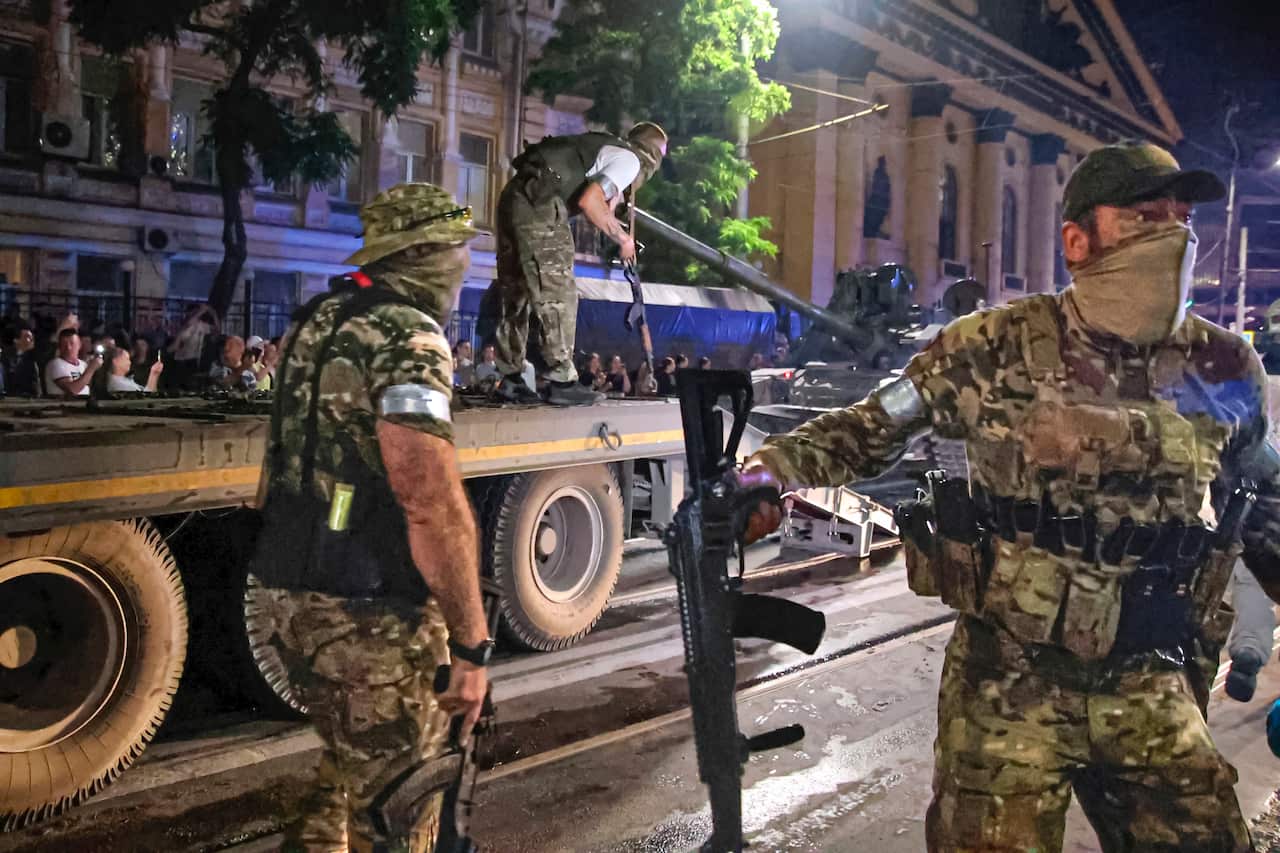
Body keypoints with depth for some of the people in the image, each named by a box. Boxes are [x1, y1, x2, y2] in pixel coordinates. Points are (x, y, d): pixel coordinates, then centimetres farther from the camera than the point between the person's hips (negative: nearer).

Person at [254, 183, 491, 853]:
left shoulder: (317, 325, 11)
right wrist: (472, 646, -22)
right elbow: (433, 505, -27)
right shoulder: (408, 340, -18)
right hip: (373, 623, -9)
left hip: (296, 598, 9)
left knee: (348, 766, 28)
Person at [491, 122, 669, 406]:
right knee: (558, 294, -4)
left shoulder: (607, 148, 26)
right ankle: (562, 382, -1)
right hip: (539, 204, -9)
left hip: (514, 195, 9)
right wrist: (622, 239, -3)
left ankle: (510, 379, 18)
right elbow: (588, 201, -14)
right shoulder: (630, 160, 0)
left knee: (515, 292, 13)